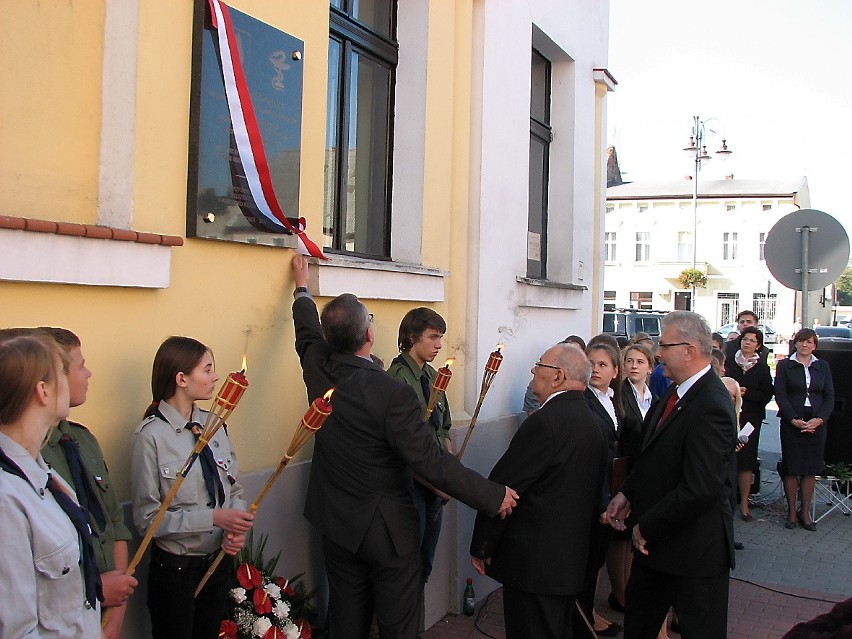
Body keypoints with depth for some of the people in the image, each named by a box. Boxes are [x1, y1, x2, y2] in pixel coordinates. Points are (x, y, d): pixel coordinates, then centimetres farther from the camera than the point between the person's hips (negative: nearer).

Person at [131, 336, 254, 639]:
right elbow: (147, 518, -18)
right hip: (175, 568, -5)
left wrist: (236, 529, -14)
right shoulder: (151, 435, -18)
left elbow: (234, 489, 5)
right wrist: (213, 517, -24)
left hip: (218, 561, 6)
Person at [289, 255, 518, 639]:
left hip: (336, 524, 6)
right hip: (388, 528, -6)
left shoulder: (318, 370, -8)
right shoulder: (393, 394, -26)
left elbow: (308, 333, 15)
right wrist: (494, 496, -16)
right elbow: (430, 461, -25)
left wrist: (302, 286, 33)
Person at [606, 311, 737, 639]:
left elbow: (700, 490, -30)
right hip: (655, 539, 9)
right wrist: (627, 494, 3)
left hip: (693, 547, -9)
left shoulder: (710, 407, -27)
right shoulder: (676, 392, 3)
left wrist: (647, 529, -20)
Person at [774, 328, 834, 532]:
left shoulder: (823, 366, 10)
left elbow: (829, 397, 5)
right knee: (791, 468, 1)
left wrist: (819, 419, -11)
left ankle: (805, 512, 14)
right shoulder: (784, 365, 3)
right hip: (791, 423, -2)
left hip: (816, 423, 2)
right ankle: (792, 511, 12)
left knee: (811, 469, 5)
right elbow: (780, 395, -3)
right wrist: (794, 419, -14)